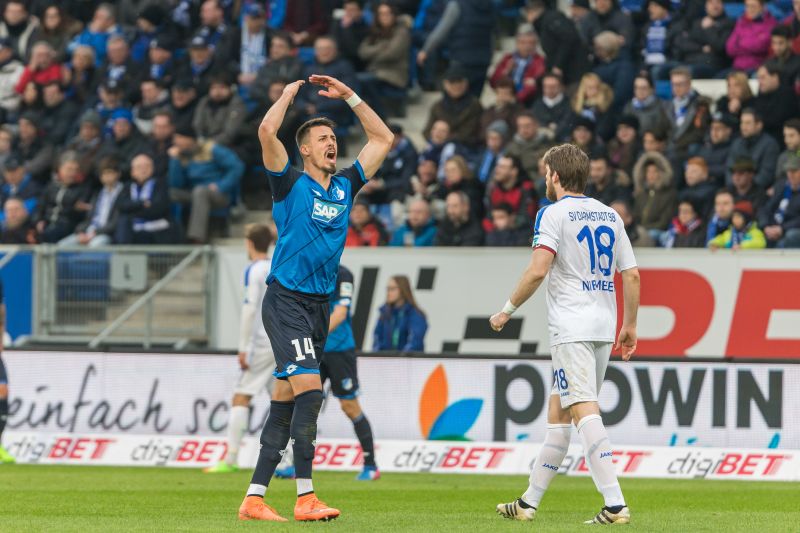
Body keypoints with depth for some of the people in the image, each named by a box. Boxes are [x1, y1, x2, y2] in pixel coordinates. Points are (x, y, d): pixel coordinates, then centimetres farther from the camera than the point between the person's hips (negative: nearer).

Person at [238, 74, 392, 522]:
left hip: (320, 305, 6)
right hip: (287, 300, -6)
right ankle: (305, 497, -18)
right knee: (309, 387, -17)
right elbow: (267, 131, -16)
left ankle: (255, 498, 7)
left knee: (286, 399, 5)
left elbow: (383, 139, 21)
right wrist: (291, 93, -1)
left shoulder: (345, 186, 14)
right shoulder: (291, 183, -2)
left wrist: (349, 96, 16)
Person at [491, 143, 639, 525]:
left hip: (572, 329, -8)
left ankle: (615, 504, -25)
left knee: (585, 411, -14)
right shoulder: (610, 215, 14)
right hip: (604, 328, 8)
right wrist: (630, 325, 20)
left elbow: (538, 270, -16)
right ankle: (529, 502, 21)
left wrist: (508, 310, -5)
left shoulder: (554, 213, -6)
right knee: (557, 412, 15)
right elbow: (632, 275, 13)